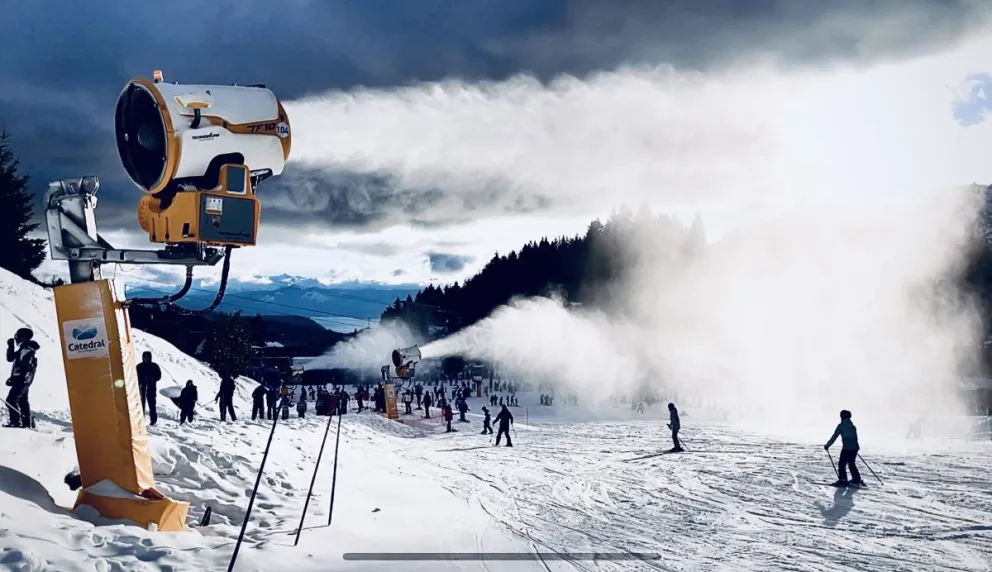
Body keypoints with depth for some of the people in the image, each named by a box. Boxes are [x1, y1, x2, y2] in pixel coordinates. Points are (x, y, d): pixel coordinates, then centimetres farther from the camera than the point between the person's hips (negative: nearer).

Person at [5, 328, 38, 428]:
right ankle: (26, 423, 25)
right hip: (21, 379, 11)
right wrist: (10, 347, 7)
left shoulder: (27, 350, -19)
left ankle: (15, 422, -17)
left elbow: (26, 367, -25)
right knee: (22, 400, 18)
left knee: (11, 400, -14)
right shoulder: (22, 349, 13)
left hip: (22, 379, -11)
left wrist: (13, 378, -25)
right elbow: (10, 358, 19)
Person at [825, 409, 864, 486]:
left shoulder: (841, 426, -4)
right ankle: (857, 480, 17)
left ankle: (843, 480, -7)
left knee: (842, 463, 0)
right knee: (851, 464, 18)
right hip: (855, 448, 7)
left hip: (846, 448, -7)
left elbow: (834, 437, -5)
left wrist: (827, 445, 1)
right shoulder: (853, 426, 14)